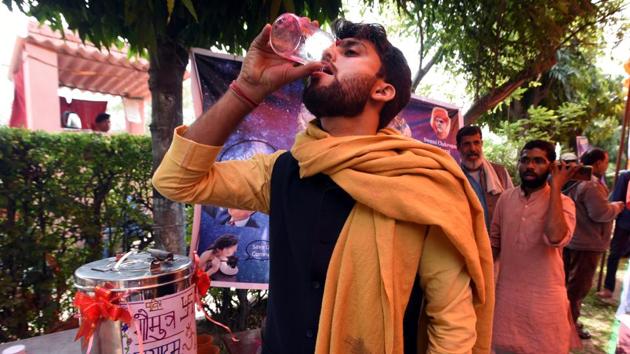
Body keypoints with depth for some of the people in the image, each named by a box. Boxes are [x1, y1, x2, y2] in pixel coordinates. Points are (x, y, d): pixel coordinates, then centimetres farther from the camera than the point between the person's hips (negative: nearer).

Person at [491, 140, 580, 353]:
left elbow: (555, 238, -31)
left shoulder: (563, 203, -10)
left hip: (544, 297, -3)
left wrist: (555, 186, -25)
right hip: (506, 294, 3)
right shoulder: (506, 198, 1)